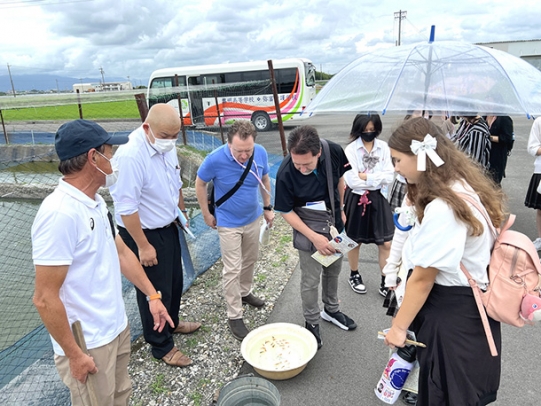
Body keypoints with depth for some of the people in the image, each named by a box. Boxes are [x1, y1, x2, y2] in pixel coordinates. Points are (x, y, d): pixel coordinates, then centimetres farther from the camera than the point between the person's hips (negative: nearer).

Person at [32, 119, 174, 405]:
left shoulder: (95, 202, 3)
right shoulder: (60, 213, -26)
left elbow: (120, 252, 12)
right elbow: (45, 299, -23)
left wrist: (152, 295, 10)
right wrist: (74, 355, -15)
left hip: (117, 328, 8)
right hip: (88, 345, -8)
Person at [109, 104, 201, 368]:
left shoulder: (166, 146, -3)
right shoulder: (131, 155, -28)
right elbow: (127, 207, -26)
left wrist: (181, 211, 19)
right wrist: (143, 246, -21)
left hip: (168, 228, 8)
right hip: (144, 234, -8)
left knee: (175, 281, 23)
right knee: (155, 291, 8)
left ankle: (171, 323, 49)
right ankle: (161, 346, 29)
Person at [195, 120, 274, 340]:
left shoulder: (261, 153, -17)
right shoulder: (215, 159, -27)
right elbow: (200, 184, -9)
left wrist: (267, 208, 8)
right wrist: (207, 215, -5)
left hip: (253, 218, 5)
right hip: (228, 223, -4)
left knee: (250, 260, 22)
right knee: (233, 270, 0)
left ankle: (245, 292, 46)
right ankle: (234, 316, 15)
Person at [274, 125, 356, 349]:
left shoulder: (334, 151, -22)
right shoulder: (285, 173, -31)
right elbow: (286, 211, -19)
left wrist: (341, 209, 7)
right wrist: (314, 237, -24)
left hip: (335, 224, 4)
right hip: (309, 231, -4)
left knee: (333, 271, 21)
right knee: (311, 280, 5)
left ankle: (331, 309, 45)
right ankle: (312, 323, 29)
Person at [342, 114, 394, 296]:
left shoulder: (383, 147, -1)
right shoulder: (351, 149, -10)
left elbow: (389, 177, -7)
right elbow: (352, 181, -19)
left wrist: (365, 176, -17)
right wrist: (377, 179, -13)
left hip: (378, 199, 3)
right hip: (356, 200, -2)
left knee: (385, 243, 5)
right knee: (355, 241, 15)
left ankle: (385, 281, 22)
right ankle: (354, 275, 37)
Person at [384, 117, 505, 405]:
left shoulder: (443, 208, -30)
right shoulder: (463, 186, 1)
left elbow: (423, 278, -22)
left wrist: (399, 326, -9)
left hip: (452, 311, -9)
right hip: (465, 302, 9)